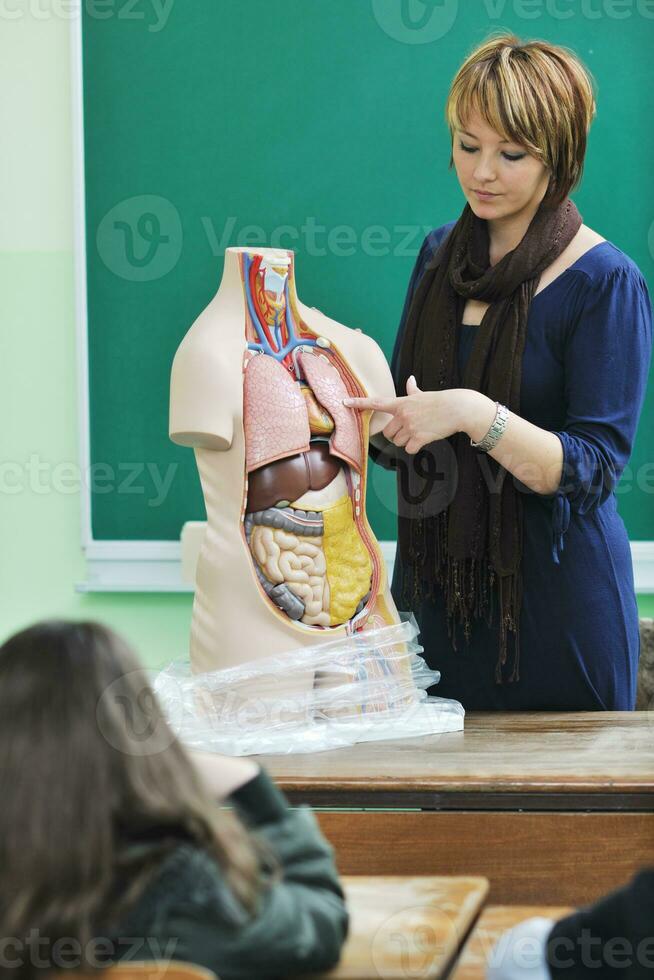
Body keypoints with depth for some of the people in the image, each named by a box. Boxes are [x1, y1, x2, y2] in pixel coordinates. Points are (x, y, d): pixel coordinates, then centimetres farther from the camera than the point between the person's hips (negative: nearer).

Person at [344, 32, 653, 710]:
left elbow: (591, 468, -18)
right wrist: (359, 411, -8)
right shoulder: (442, 255, 6)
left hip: (555, 600, -5)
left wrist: (473, 414, -30)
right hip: (437, 590, 5)